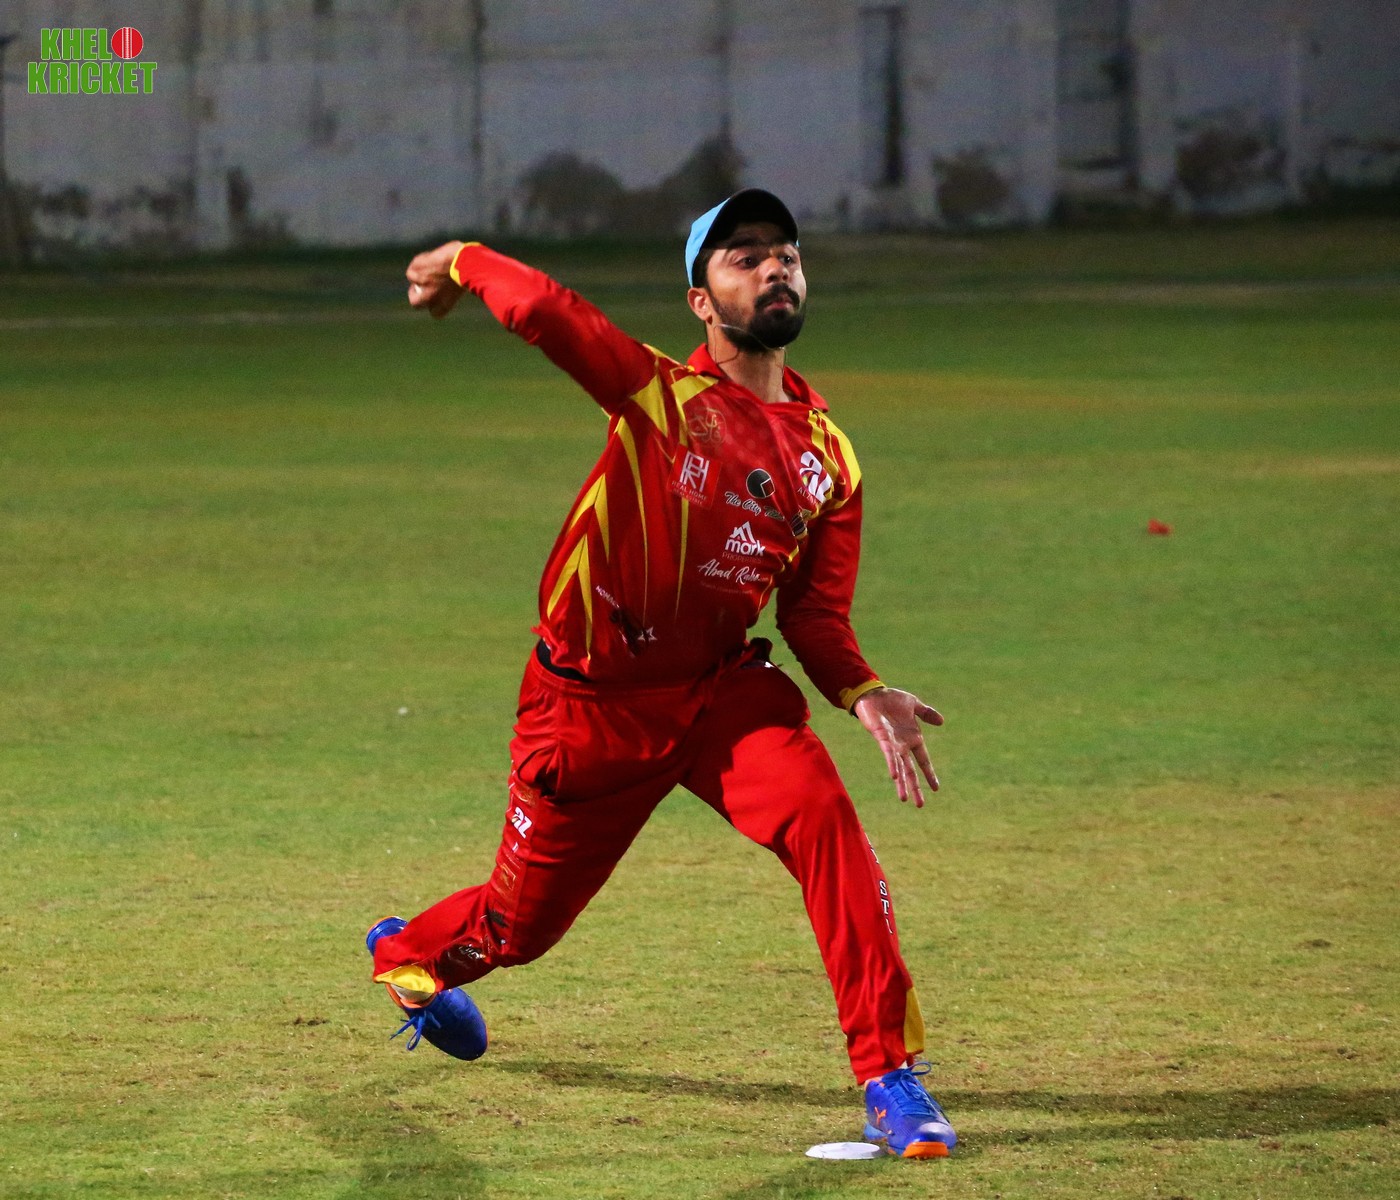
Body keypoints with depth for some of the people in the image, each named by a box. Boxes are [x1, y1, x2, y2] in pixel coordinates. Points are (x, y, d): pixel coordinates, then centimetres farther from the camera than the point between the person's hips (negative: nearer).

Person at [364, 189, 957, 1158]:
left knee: (824, 817, -26)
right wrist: (458, 265, -11)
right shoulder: (658, 393, -15)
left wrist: (862, 693, -17)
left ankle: (892, 1076, -22)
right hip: (593, 703, -3)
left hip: (725, 687, 3)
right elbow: (541, 307, -29)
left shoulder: (828, 458, 1)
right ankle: (406, 953, 51)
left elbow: (814, 613, 2)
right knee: (521, 923, 13)